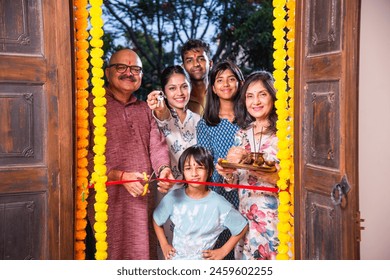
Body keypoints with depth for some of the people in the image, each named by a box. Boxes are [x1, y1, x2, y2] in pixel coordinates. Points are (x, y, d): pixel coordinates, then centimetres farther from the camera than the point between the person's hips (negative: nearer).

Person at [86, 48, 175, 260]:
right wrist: (120, 176, -17)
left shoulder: (144, 109, 20)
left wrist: (163, 169, -13)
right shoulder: (93, 104, -2)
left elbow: (157, 143, 8)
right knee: (114, 255, -2)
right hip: (109, 199, -5)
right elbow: (84, 153, -10)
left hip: (144, 198, 6)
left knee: (144, 253, 9)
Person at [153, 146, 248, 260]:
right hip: (176, 258, 2)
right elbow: (156, 220, 7)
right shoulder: (173, 197, -11)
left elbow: (242, 227, -4)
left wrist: (223, 251, -5)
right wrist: (164, 245, 2)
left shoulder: (219, 204, -17)